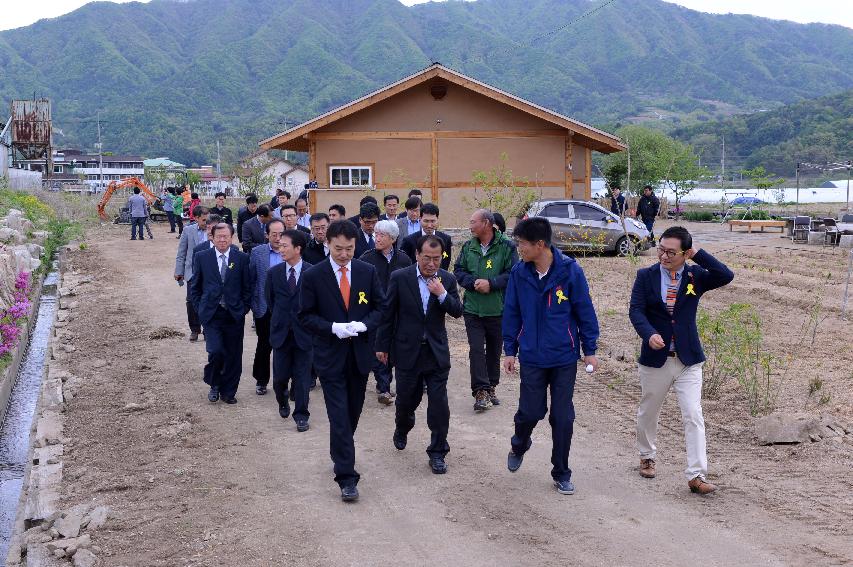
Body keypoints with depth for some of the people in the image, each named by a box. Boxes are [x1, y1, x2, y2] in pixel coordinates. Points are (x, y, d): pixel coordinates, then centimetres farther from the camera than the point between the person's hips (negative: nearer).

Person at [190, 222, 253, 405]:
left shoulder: (242, 258, 2)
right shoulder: (202, 258, 3)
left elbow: (248, 286, 7)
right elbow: (194, 286, 10)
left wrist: (244, 308, 1)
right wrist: (200, 308, 3)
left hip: (234, 314, 1)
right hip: (211, 314, -1)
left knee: (233, 355, 5)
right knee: (216, 351, -14)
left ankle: (228, 391, 21)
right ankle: (214, 385, 13)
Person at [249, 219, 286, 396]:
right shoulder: (257, 252, -1)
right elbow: (251, 280, 2)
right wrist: (254, 305, -2)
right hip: (265, 308, 0)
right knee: (264, 346, 9)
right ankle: (261, 381, 24)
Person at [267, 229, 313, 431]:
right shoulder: (274, 273, 1)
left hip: (304, 332, -2)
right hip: (281, 332, 2)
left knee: (302, 376, 2)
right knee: (280, 376, 6)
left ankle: (301, 415, 14)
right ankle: (283, 401, 36)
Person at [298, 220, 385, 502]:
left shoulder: (367, 272, 1)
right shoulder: (313, 275, -7)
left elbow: (380, 307, 6)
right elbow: (305, 316, -4)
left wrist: (363, 325, -13)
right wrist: (334, 328, -19)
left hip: (360, 352, 3)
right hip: (330, 354, -3)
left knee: (353, 412, 16)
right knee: (339, 416, -7)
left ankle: (339, 453, 40)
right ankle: (346, 477, -5)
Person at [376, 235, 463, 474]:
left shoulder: (447, 280, -1)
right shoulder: (400, 278, -7)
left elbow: (457, 312, -4)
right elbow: (388, 313, -1)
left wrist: (442, 294, -21)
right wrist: (382, 346, 2)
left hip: (437, 352, 1)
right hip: (407, 351, -1)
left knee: (439, 405, -3)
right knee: (406, 400, 12)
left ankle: (437, 453, 9)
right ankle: (402, 429, 45)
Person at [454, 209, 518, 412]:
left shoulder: (506, 247, -7)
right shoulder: (468, 247, 5)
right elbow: (458, 271, 6)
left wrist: (491, 284, -19)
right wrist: (474, 283, -12)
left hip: (498, 309, -2)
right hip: (473, 309, 2)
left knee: (494, 350, 12)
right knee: (476, 350, -8)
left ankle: (491, 388, 27)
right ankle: (481, 392, -7)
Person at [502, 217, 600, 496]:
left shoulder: (570, 271, -12)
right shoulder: (519, 273, -5)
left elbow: (585, 311, -4)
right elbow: (512, 313, 4)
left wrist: (589, 350, -2)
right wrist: (510, 350, 5)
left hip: (565, 358, -1)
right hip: (532, 358, 1)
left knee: (563, 418, 5)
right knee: (530, 412, 3)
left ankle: (561, 473, 20)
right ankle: (519, 444, 37)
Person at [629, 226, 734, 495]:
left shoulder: (695, 275, -2)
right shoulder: (646, 276, -3)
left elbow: (726, 276, -17)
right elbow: (635, 310, -11)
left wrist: (698, 254, -17)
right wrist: (649, 334, -29)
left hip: (688, 359, -1)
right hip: (655, 358, 1)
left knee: (694, 416, -8)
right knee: (648, 412, 16)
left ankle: (696, 476, -6)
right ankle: (647, 457, 41)